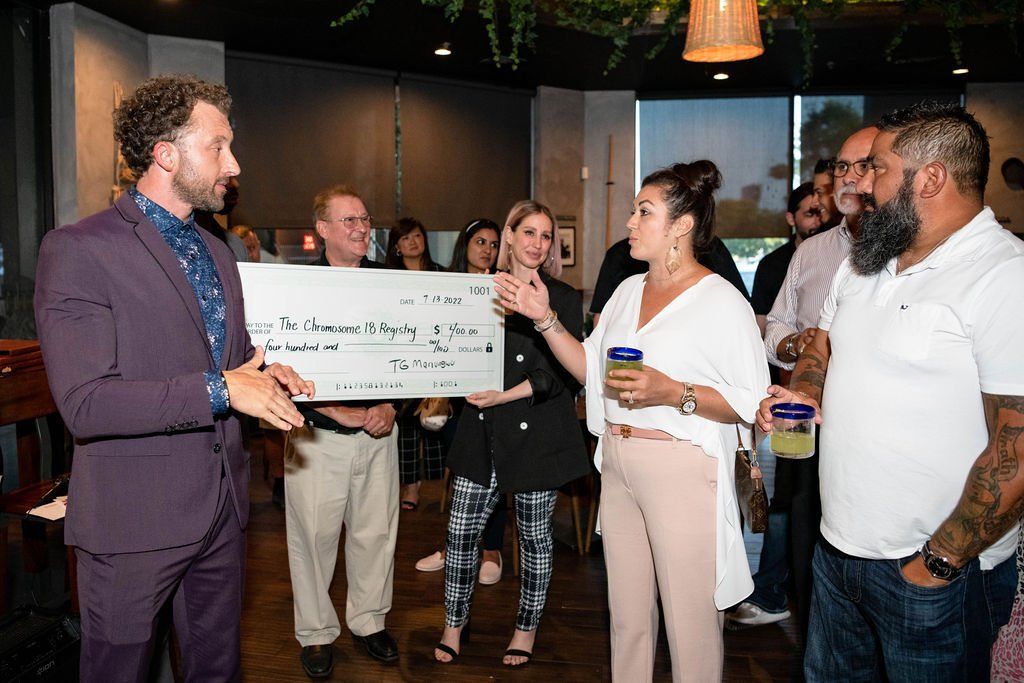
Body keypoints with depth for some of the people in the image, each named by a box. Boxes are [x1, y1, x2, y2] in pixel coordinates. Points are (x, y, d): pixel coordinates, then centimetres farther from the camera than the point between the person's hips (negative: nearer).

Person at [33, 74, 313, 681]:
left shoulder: (219, 254, 12)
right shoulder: (78, 250, -13)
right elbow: (85, 403, -20)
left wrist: (266, 376, -1)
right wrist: (219, 390, -23)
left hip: (222, 508, 7)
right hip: (134, 518, -6)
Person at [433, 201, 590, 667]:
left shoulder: (563, 298, 0)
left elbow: (563, 372, -7)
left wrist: (510, 394, -17)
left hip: (535, 433, -2)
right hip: (483, 432, 3)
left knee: (535, 538, 10)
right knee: (460, 532, 5)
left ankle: (527, 629, 30)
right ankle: (453, 623, 27)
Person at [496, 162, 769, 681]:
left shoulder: (722, 301, -10)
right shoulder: (628, 290, 10)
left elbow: (754, 402, -13)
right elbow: (590, 368, 11)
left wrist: (672, 393, -24)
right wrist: (545, 319, 2)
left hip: (682, 471, -6)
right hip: (618, 465, 7)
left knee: (689, 619, 6)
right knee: (626, 613, 19)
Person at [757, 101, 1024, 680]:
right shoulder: (862, 263, 7)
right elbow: (823, 344, 21)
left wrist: (938, 562, -17)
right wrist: (805, 392, 0)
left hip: (937, 572, -7)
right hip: (838, 546, 7)